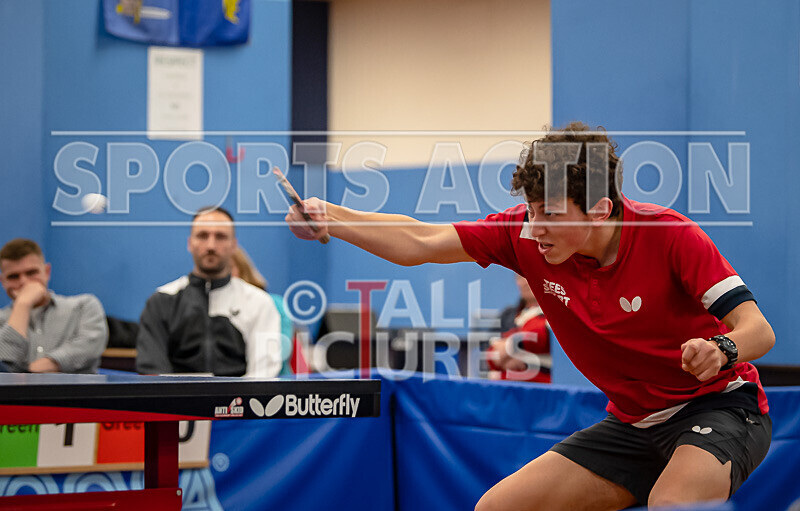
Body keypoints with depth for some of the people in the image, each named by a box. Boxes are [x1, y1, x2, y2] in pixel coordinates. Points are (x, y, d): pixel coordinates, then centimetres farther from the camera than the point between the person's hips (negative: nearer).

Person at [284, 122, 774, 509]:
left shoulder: (670, 235, -22)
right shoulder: (524, 234, -9)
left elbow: (758, 329, -24)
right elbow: (419, 243, -7)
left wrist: (721, 349, -47)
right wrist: (329, 218, -21)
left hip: (720, 407, -6)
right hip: (633, 423, 6)